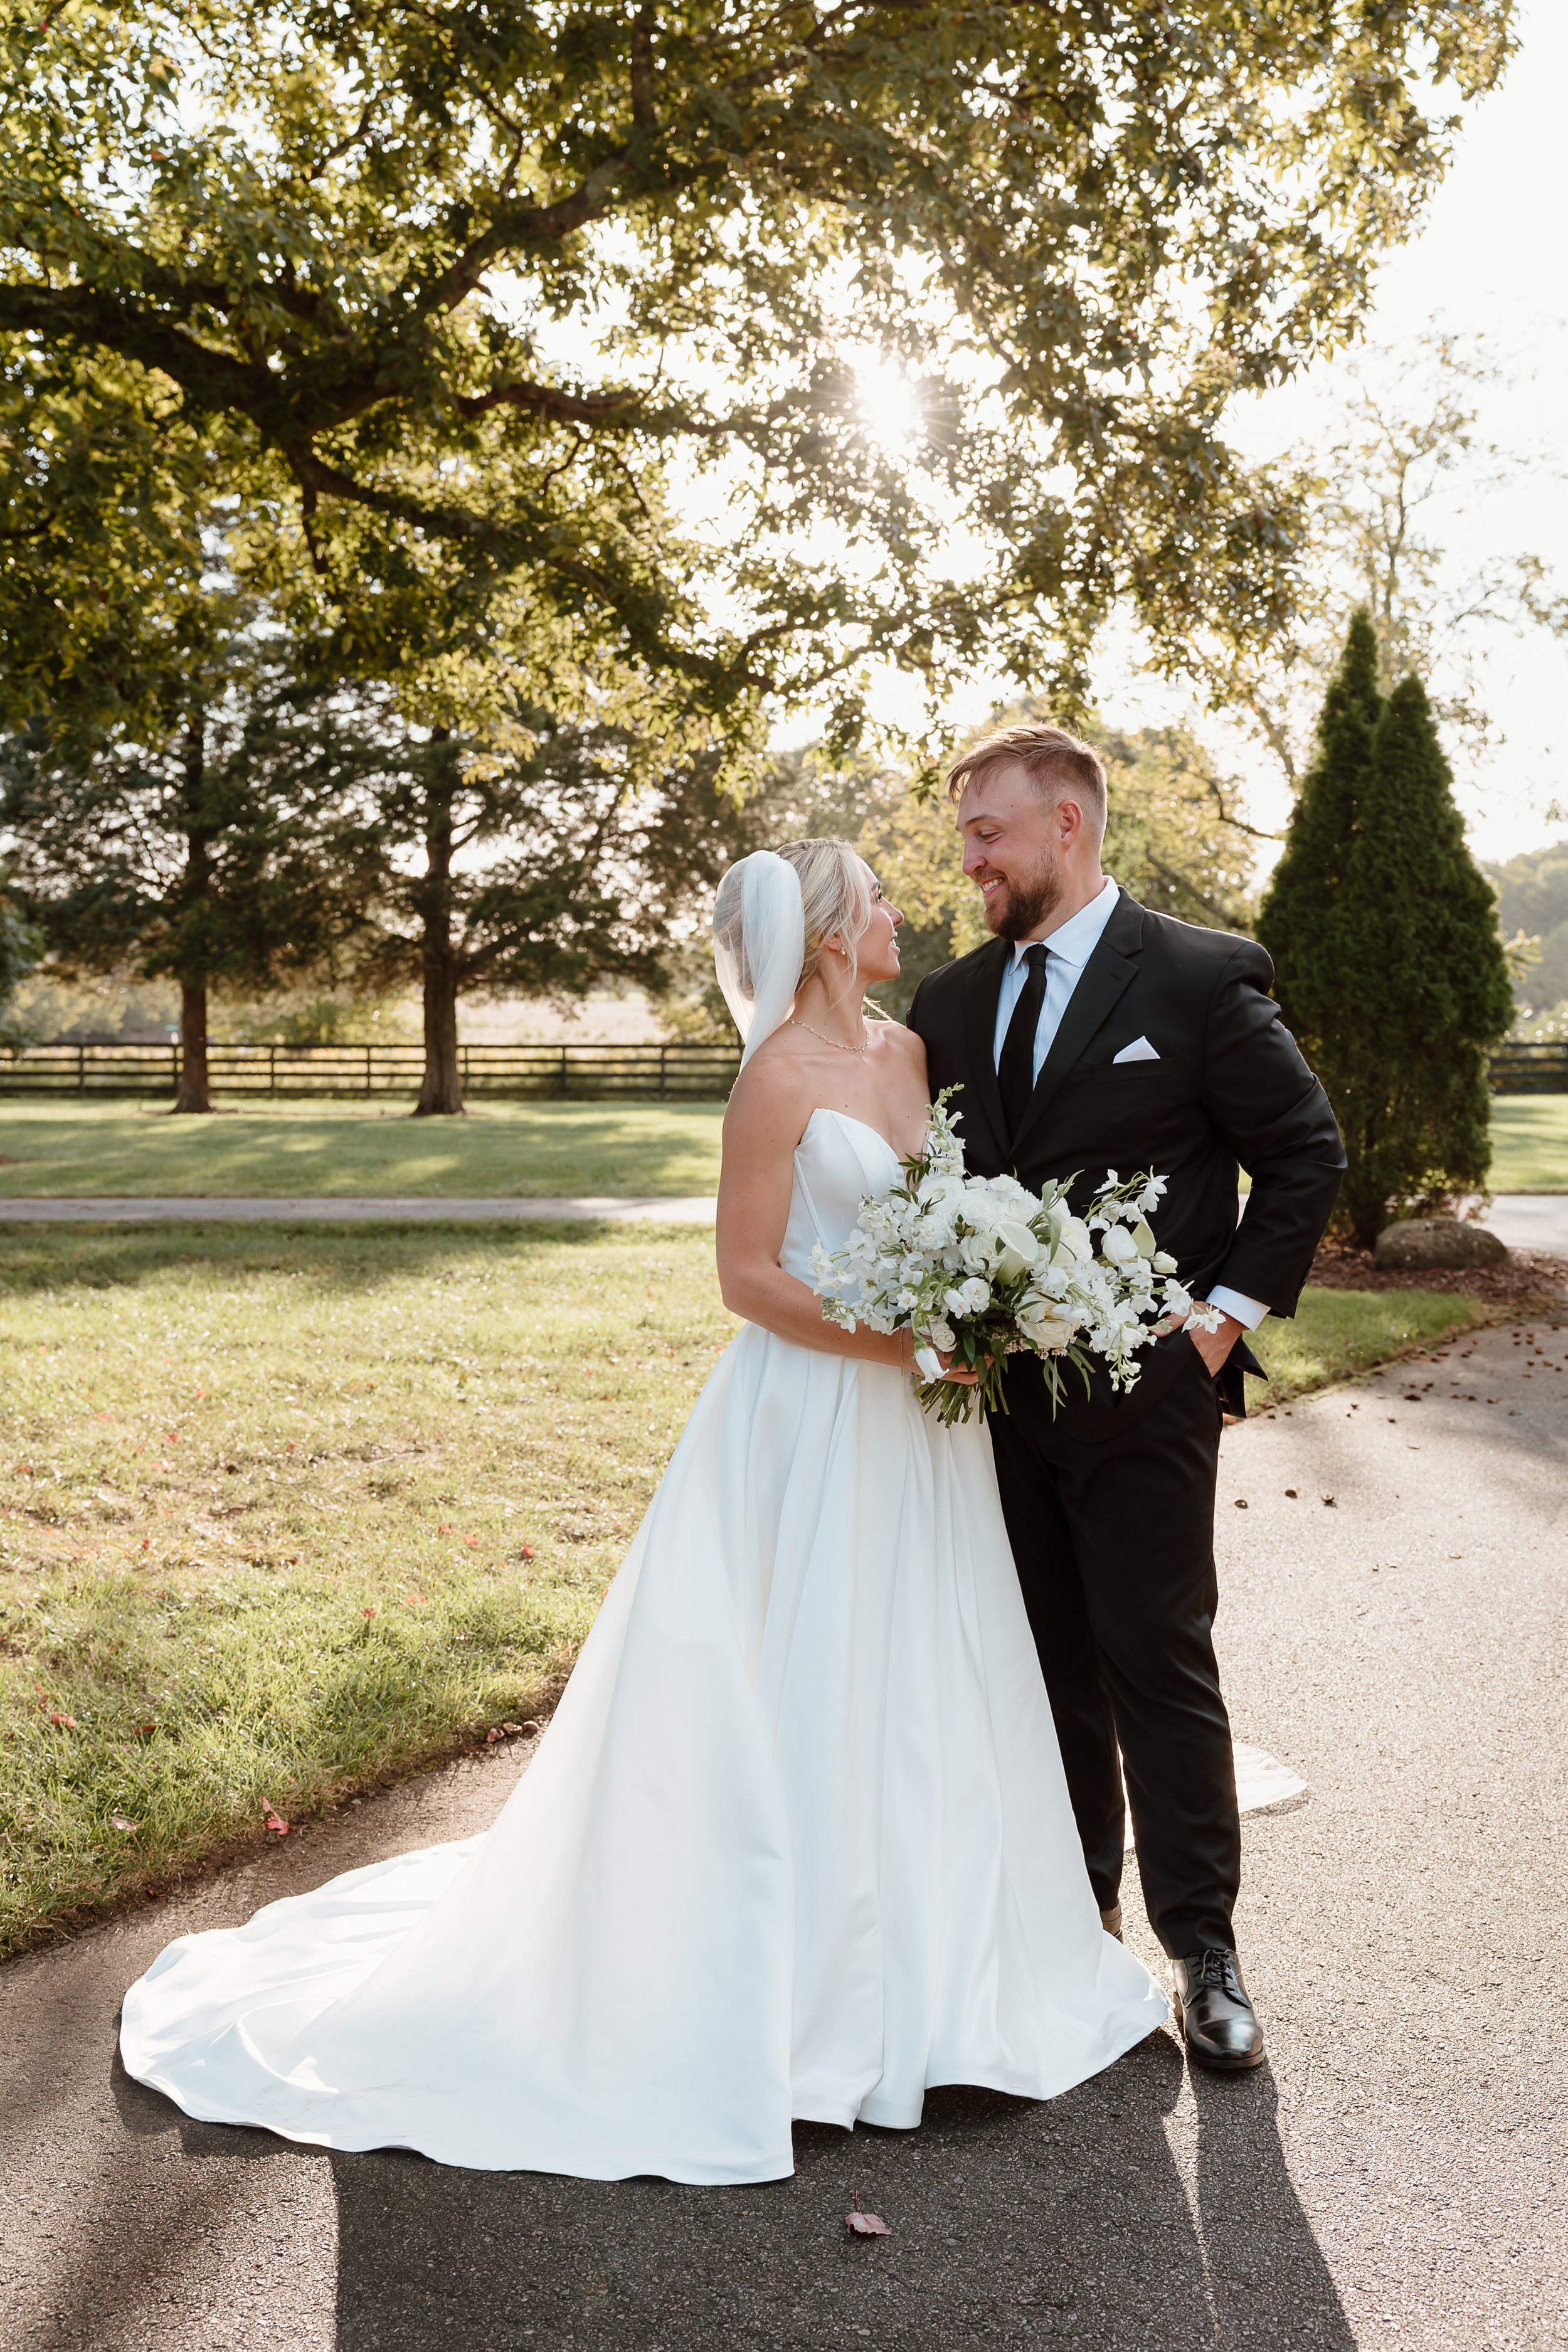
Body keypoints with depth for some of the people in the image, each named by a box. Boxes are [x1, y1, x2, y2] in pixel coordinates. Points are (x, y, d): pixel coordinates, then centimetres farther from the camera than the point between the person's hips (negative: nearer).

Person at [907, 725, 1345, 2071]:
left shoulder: (1200, 980, -7)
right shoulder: (953, 1001, 8)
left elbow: (1306, 1153, -3)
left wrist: (1231, 1314, -8)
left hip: (1144, 1392, -5)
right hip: (998, 1395, 5)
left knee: (1160, 1665, 2)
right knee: (1045, 1668, 14)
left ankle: (1204, 1948, 17)